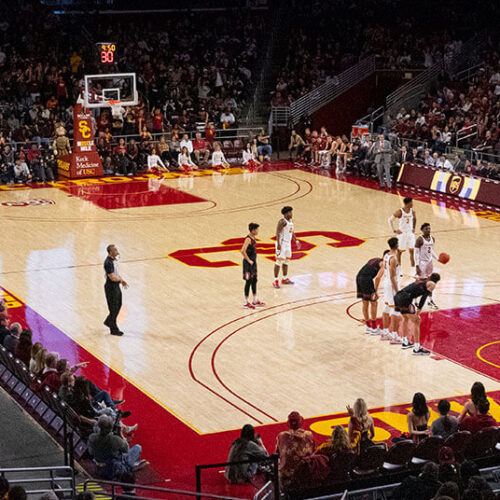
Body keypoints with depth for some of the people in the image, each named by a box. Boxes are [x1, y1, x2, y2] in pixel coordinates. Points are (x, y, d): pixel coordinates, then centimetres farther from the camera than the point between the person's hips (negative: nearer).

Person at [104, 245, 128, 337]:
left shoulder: (114, 259, 5)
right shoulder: (108, 263, -25)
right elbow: (112, 277, -26)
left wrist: (122, 281, 4)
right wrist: (121, 280, -8)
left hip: (116, 286, 9)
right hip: (111, 288, -9)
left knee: (118, 305, 19)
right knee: (114, 308, 1)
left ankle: (108, 321, 38)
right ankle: (114, 330, 13)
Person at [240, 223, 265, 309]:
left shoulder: (253, 238, 7)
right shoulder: (248, 239, -21)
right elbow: (243, 251, -30)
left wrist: (254, 260, 16)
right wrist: (249, 260, -21)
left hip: (253, 262, 9)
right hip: (248, 263, -9)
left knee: (254, 281, 15)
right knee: (249, 281, -2)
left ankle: (255, 301, 25)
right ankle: (246, 303, 7)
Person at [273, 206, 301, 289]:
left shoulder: (291, 221, 10)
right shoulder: (282, 221, -18)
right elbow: (278, 232, -22)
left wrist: (296, 240, 22)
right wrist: (278, 244, -27)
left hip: (288, 243, 9)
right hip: (282, 243, -9)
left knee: (286, 261, 16)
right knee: (279, 261, -7)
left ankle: (284, 279, 27)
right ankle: (276, 281, -4)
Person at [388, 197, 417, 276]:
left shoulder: (412, 211, -2)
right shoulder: (400, 212, -17)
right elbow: (389, 220, -10)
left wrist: (413, 228, 10)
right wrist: (394, 231, -9)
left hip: (410, 233, 4)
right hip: (402, 233, -4)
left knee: (411, 251, 0)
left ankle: (413, 270, 4)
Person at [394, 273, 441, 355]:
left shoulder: (421, 281, 29)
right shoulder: (432, 284, 6)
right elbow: (424, 296, -6)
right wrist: (419, 309, -9)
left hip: (397, 296, 9)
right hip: (405, 298, -9)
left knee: (406, 318, 29)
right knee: (416, 321, -2)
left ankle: (405, 342, 41)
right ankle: (417, 348, -6)